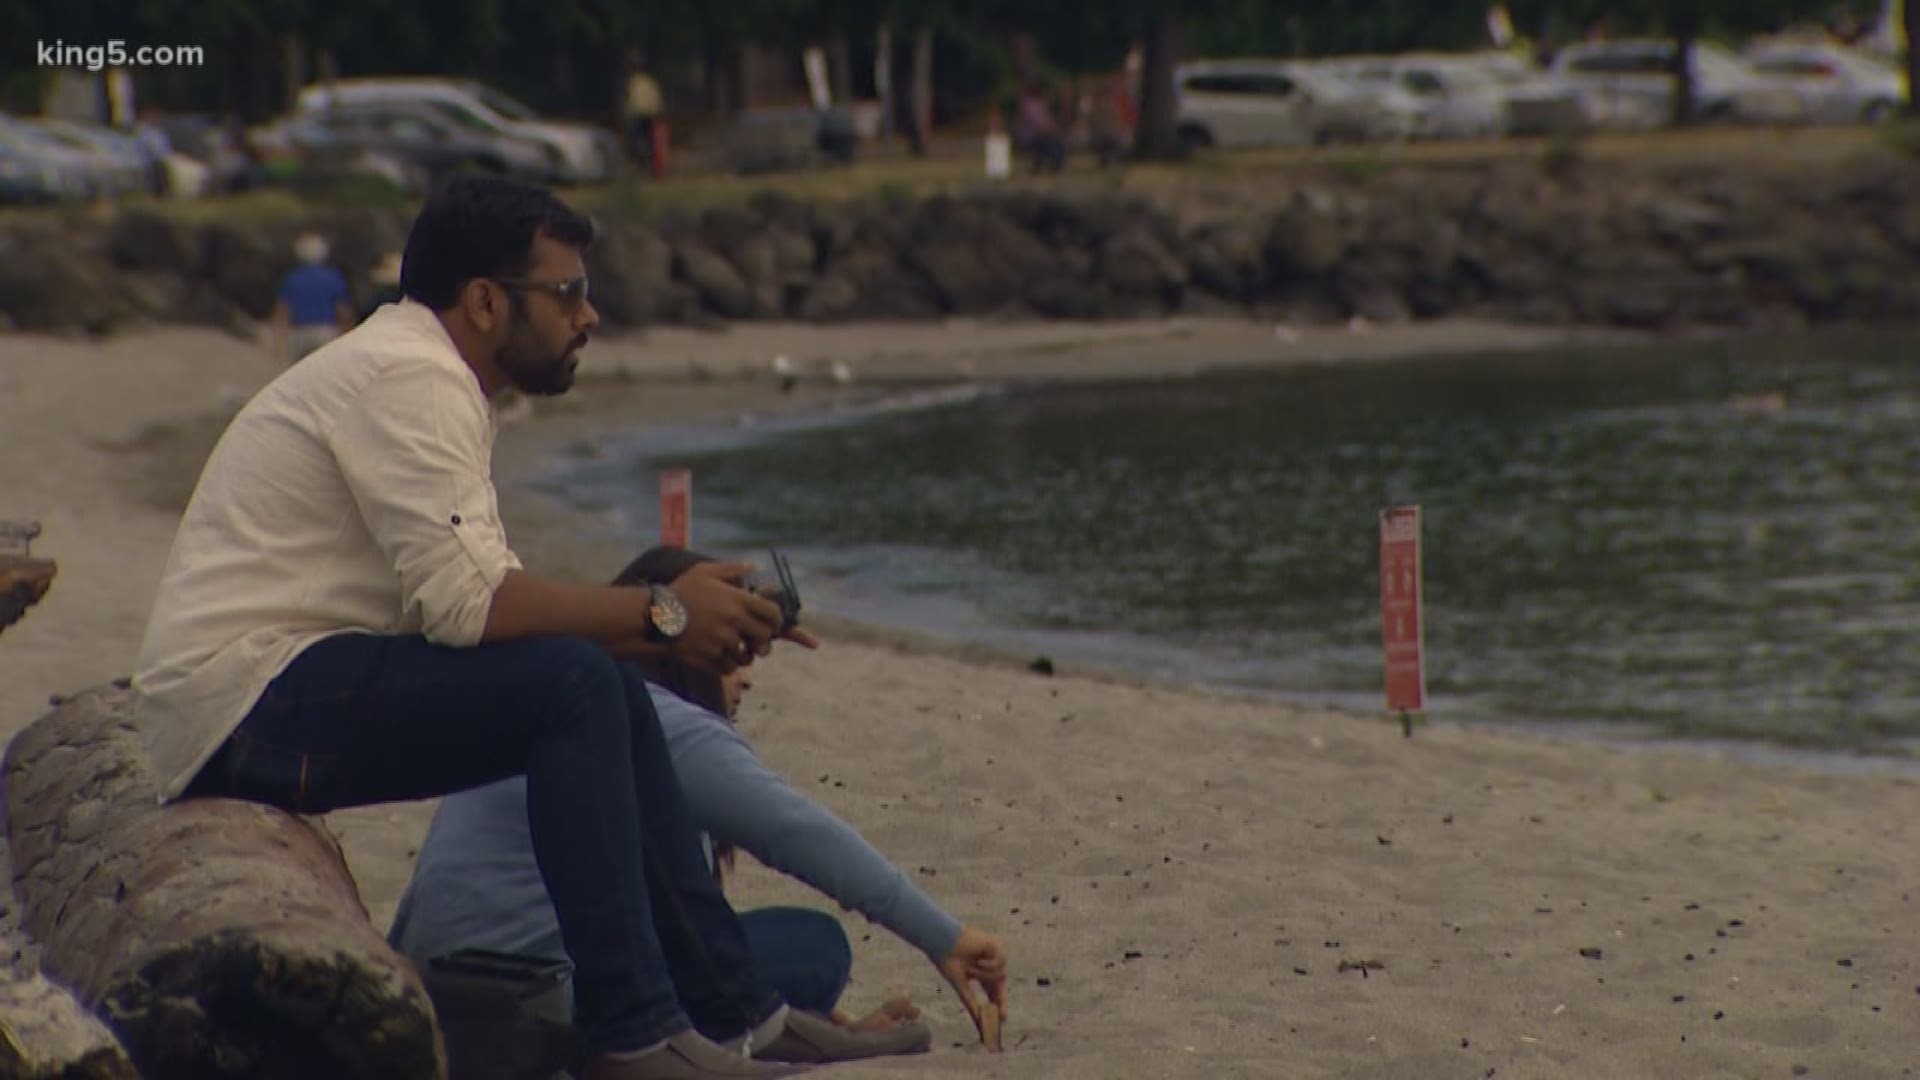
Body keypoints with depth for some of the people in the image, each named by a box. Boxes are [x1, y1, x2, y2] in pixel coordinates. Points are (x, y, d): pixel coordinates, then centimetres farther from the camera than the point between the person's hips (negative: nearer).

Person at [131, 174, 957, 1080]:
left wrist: (690, 631, 2)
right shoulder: (407, 378, -14)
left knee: (611, 691, 8)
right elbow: (466, 602, -24)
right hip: (244, 709, -10)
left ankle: (728, 1007, 11)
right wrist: (660, 615, -15)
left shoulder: (428, 380, 18)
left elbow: (487, 598, 13)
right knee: (575, 684, -22)